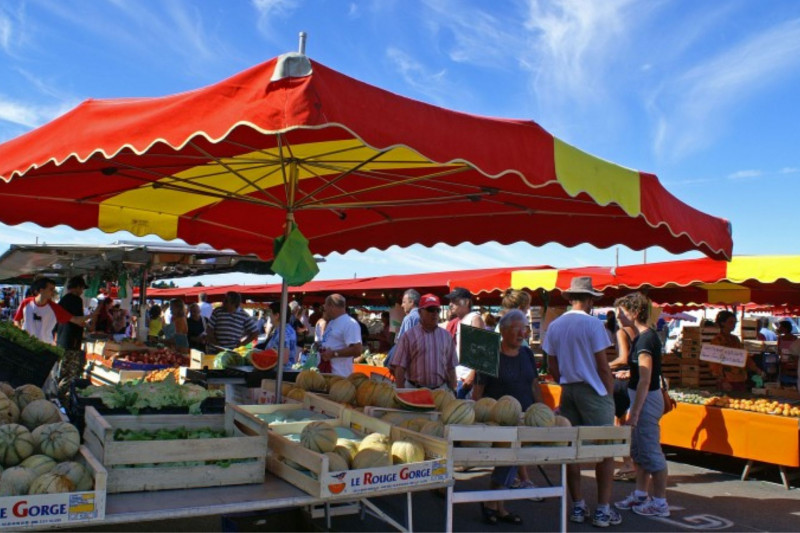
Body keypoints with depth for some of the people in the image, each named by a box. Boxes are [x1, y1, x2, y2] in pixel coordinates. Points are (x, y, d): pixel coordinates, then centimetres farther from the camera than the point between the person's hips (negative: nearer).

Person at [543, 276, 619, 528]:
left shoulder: (554, 326, 5)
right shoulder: (593, 324, -11)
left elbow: (552, 367, 7)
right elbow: (603, 367, -11)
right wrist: (610, 393, 0)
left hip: (568, 392, 6)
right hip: (593, 391, -5)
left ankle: (577, 507, 18)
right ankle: (603, 510, 6)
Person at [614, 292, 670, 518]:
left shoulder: (645, 339, -21)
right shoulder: (647, 336, 10)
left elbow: (645, 381, -23)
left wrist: (634, 412, -22)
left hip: (646, 399, -11)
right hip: (644, 397, 11)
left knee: (651, 451, -1)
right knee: (638, 450, 18)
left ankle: (660, 503, 10)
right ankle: (640, 495, 29)